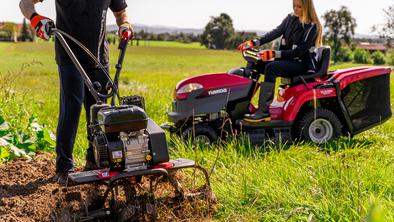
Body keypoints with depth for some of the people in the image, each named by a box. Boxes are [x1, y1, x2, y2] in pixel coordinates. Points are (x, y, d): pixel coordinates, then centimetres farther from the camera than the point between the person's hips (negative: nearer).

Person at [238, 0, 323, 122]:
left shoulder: (312, 27, -13)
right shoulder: (290, 18, 7)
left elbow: (299, 51, -20)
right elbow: (275, 33, -3)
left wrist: (275, 54, -28)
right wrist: (254, 42, -17)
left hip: (303, 63, -8)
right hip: (287, 59, 8)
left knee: (271, 68, -30)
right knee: (257, 64, -9)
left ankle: (263, 112, -34)